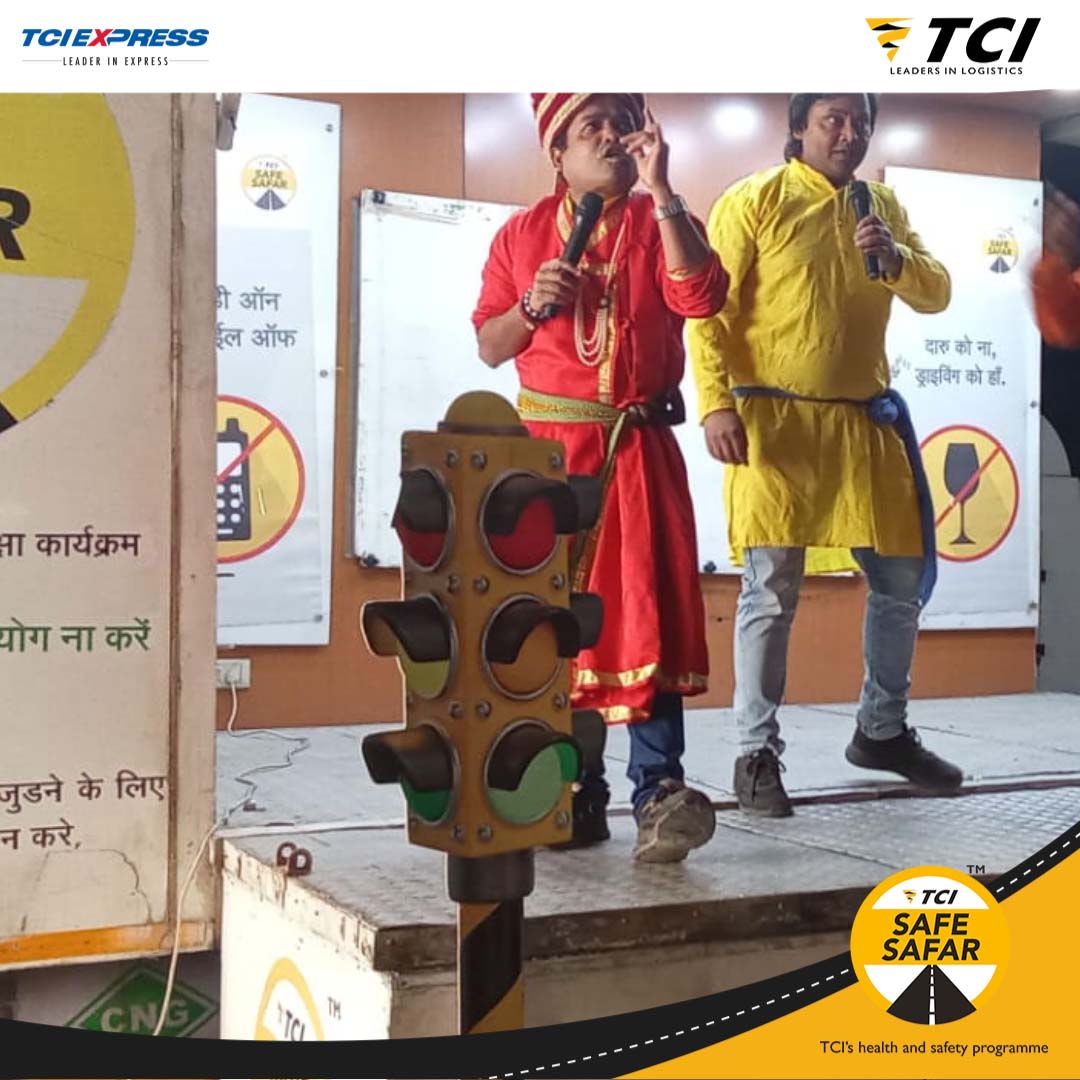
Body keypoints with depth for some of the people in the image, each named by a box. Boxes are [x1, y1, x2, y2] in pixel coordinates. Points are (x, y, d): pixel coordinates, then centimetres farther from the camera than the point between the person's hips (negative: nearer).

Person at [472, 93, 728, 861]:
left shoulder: (659, 224, 8)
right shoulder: (523, 233, 10)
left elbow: (703, 296, -13)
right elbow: (489, 345, 8)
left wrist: (660, 190, -15)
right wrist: (531, 306, -12)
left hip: (640, 451, -1)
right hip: (549, 446, 1)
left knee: (648, 613, -8)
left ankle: (660, 792, -10)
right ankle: (574, 794, 11)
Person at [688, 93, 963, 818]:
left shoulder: (883, 207, 14)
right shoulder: (753, 202, -3)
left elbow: (938, 293, 10)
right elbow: (709, 310, -9)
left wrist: (896, 258, -10)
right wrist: (716, 402, -19)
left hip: (867, 421, 6)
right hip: (778, 421, -6)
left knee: (903, 580, 12)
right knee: (771, 592, -5)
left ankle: (882, 731, 29)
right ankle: (758, 753, 6)